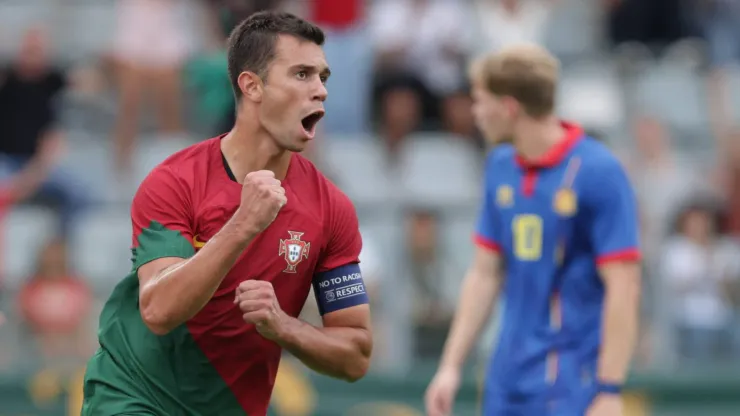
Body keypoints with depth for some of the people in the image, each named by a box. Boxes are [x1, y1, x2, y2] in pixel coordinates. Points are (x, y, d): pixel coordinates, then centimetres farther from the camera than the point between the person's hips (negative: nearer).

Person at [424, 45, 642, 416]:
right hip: (506, 385, 7)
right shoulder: (500, 167, 9)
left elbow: (623, 288, -15)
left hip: (571, 386, -7)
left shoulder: (598, 172, -13)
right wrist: (451, 366, 11)